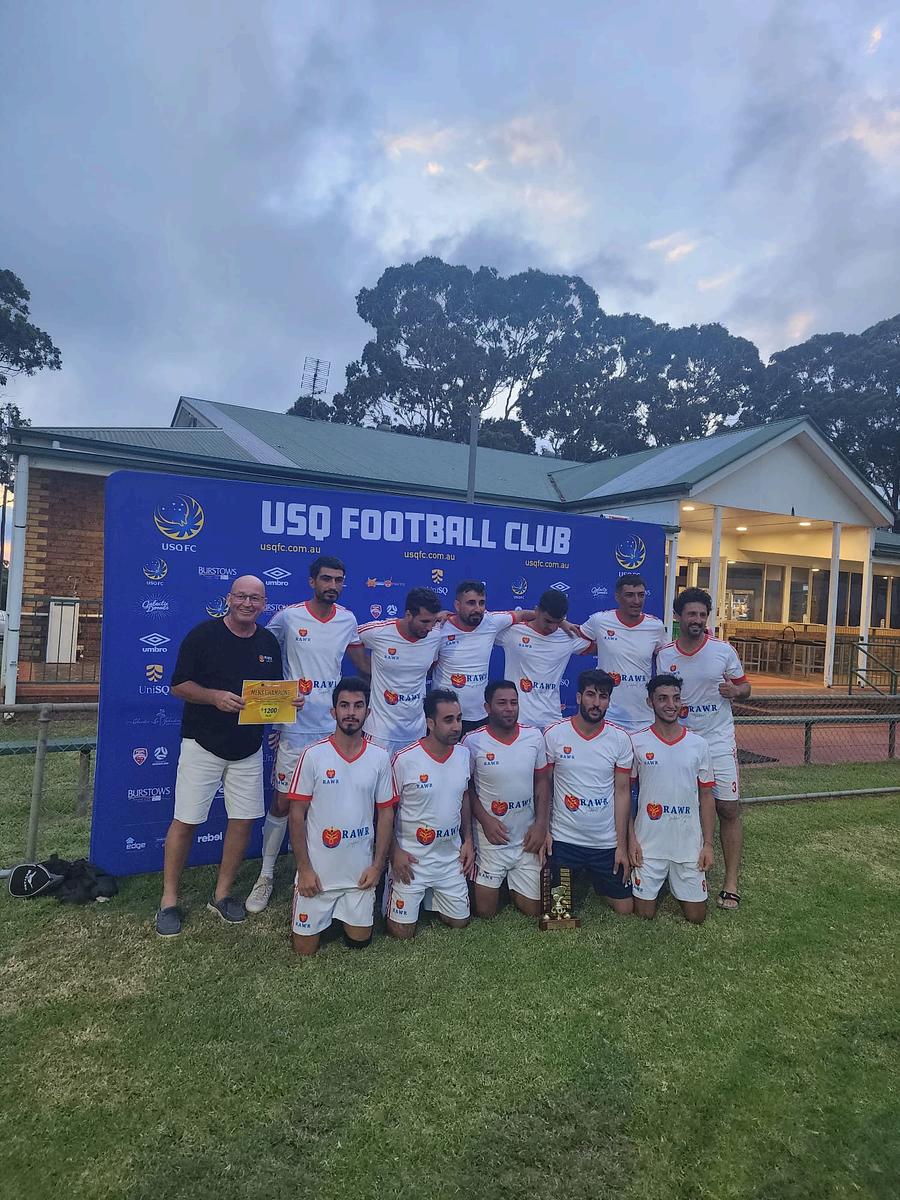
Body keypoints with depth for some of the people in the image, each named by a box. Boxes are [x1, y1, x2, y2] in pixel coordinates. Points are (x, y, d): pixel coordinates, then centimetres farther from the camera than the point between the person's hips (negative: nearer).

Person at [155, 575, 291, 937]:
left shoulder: (269, 643, 5)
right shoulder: (203, 634, -9)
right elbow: (178, 685, -8)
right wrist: (215, 696, -25)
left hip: (249, 749, 4)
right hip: (202, 744, -4)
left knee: (243, 820, 7)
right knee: (185, 821, 2)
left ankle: (222, 894, 25)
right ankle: (169, 900, 19)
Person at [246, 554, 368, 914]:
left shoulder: (348, 620, 4)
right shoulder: (288, 617, -8)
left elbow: (363, 664, 16)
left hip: (335, 726, 3)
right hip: (296, 727, -3)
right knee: (282, 802, 5)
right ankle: (266, 875, 22)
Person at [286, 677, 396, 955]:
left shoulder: (380, 757, -5)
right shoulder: (313, 755, -12)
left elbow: (386, 813, 2)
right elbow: (297, 814, -7)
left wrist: (378, 865, -2)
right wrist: (304, 868, -10)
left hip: (360, 871, 2)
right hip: (317, 870, -1)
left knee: (359, 941, 12)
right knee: (305, 948, 8)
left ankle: (344, 914, 42)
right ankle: (325, 913, 38)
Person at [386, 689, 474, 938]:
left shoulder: (464, 754, -4)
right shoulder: (404, 759, -20)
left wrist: (468, 840, 6)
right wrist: (395, 852, -13)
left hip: (451, 858, 5)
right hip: (411, 858, -5)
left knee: (459, 922, 13)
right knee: (402, 931, 2)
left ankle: (429, 898, 40)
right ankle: (391, 893, 31)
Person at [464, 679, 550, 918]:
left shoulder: (534, 736, -5)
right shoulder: (473, 741, -14)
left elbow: (541, 781, 4)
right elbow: (466, 786, -3)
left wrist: (541, 824, -4)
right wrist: (485, 820, -14)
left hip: (527, 839, 3)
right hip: (491, 838, -2)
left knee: (533, 909, 9)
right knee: (485, 911, 6)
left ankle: (512, 886, 40)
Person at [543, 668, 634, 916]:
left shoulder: (620, 739, -5)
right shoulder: (554, 734, -10)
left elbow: (622, 792, -1)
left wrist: (622, 845, -2)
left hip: (607, 842, 2)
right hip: (564, 839, -1)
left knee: (625, 910, 8)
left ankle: (595, 881, 37)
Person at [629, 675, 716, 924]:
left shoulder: (698, 744, 0)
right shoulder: (636, 742, -6)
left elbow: (706, 796, 5)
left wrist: (708, 844, 1)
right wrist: (631, 839, -5)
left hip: (689, 844, 2)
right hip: (648, 843, -2)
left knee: (696, 916, 8)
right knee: (645, 913, 4)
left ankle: (675, 884, 36)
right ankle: (656, 883, 35)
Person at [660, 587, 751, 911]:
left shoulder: (724, 651, -3)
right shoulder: (664, 656, 0)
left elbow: (744, 686, 7)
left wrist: (736, 691, -16)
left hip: (718, 741, -1)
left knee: (728, 809, -2)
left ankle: (731, 882, 7)